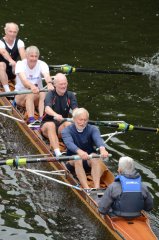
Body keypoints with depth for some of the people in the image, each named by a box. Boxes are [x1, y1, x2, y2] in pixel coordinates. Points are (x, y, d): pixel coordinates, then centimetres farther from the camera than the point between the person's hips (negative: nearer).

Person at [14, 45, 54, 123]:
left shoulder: (42, 64, -6)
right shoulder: (20, 64, -12)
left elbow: (47, 75, -28)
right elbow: (23, 79, -31)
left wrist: (49, 83, -53)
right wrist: (31, 86, -54)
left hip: (37, 97, 2)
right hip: (21, 95, -2)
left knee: (44, 94, -30)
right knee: (30, 94, -34)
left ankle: (42, 119, -39)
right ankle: (31, 120, -43)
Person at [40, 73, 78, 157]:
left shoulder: (70, 95, 2)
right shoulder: (50, 95, -8)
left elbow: (75, 109, -16)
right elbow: (47, 108, -28)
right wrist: (56, 115, -51)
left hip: (61, 125, 2)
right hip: (47, 123, -2)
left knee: (68, 124, -30)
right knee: (51, 125, -36)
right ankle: (57, 152, -49)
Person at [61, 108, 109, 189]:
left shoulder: (92, 129, -1)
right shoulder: (67, 131, -7)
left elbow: (98, 139, -24)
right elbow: (69, 143, -29)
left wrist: (102, 149, -49)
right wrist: (79, 151, -52)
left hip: (89, 161, 1)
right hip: (72, 162, -1)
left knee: (95, 158, -30)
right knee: (77, 159, -33)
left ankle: (97, 187, -46)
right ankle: (86, 188, -47)